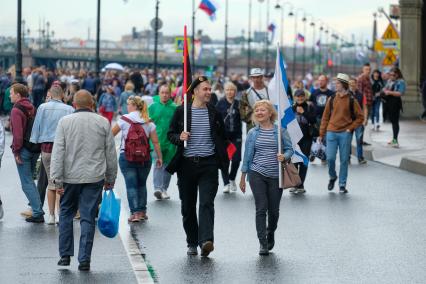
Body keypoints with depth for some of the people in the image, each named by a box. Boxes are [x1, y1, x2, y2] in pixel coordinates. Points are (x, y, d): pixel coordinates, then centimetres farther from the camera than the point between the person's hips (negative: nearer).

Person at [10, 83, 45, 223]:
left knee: (26, 182, -3)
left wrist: (16, 151, -14)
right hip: (35, 148, 8)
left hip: (24, 149, -8)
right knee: (29, 179, 21)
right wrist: (37, 144, 14)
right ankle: (35, 206, 23)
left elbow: (18, 133, -20)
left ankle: (38, 213, -7)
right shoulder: (32, 108, 12)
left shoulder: (16, 110, -13)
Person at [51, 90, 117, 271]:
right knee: (88, 218, 2)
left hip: (70, 177, 0)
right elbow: (111, 153, 6)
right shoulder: (103, 123, 2)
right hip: (94, 178, 0)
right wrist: (110, 178, 15)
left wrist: (57, 179, -5)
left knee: (66, 214, 15)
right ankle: (84, 259, 0)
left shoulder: (65, 122, -2)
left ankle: (65, 255, 15)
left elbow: (58, 152, -6)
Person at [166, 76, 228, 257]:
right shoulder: (181, 111, 3)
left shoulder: (214, 113, 7)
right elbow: (170, 134, 9)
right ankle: (192, 243, 20)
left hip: (208, 164, -1)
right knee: (188, 206, 8)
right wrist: (179, 138, -13)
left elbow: (222, 137, 16)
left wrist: (222, 159, 8)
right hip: (187, 164, 1)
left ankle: (206, 241, -24)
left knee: (206, 203, -14)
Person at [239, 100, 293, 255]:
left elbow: (289, 149, 3)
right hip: (257, 175, 0)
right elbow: (247, 155, 9)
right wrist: (243, 178, 10)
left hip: (275, 176, 0)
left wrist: (284, 156, -21)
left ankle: (270, 235, 35)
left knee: (273, 210, 8)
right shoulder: (253, 133, 6)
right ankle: (263, 243, -2)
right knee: (261, 209, -6)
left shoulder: (280, 131, 2)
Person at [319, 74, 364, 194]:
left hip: (345, 134, -1)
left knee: (344, 160, 2)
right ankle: (332, 177, 22)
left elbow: (360, 117, 3)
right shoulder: (331, 99, 5)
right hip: (331, 133, 1)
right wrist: (321, 134, 8)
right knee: (330, 158, -6)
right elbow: (325, 117, 9)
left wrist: (350, 128, -7)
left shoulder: (352, 101, -1)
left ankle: (342, 185, 11)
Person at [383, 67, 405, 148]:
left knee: (395, 121, -11)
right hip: (388, 102, 8)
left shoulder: (401, 82, -9)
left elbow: (400, 93, -19)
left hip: (395, 103, -8)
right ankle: (394, 139, 24)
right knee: (392, 120, 15)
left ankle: (395, 140, -13)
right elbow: (385, 88, 26)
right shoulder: (389, 81, 16)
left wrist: (390, 92, -22)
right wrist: (385, 90, 2)